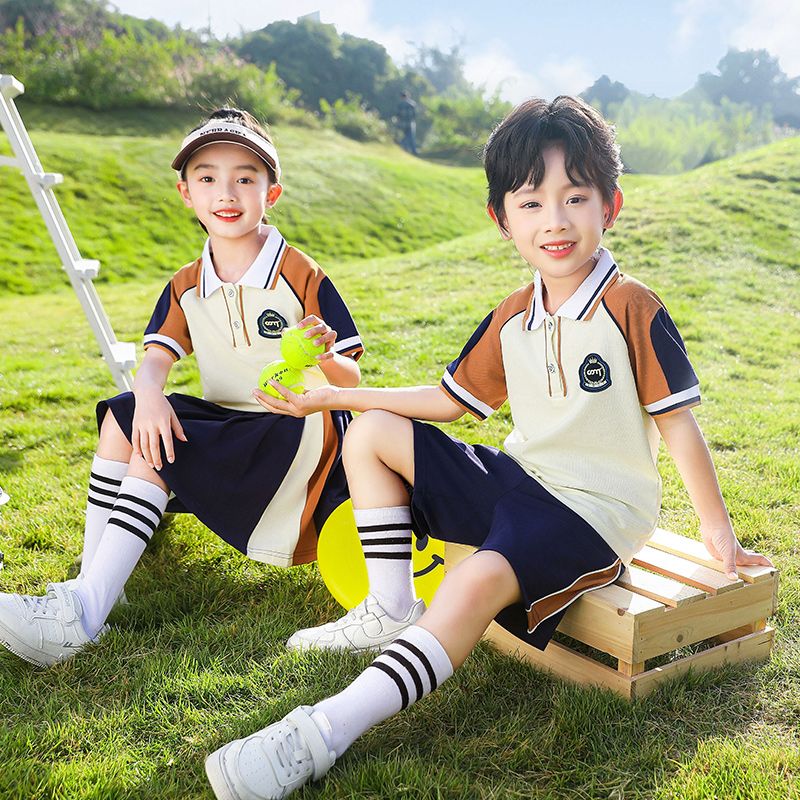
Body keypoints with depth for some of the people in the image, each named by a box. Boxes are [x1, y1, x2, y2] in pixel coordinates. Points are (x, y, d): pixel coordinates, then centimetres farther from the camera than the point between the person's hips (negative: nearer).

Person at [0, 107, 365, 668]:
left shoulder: (302, 277, -8)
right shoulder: (186, 287, 9)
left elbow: (351, 381, -9)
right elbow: (156, 358, -4)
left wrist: (324, 357, -34)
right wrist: (149, 397, -28)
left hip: (296, 430, -6)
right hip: (224, 425, 6)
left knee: (153, 453, -23)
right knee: (124, 414, -13)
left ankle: (82, 617, -27)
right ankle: (91, 583, -15)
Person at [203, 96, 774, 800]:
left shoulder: (632, 309, -12)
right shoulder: (512, 319, 7)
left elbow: (678, 424, -8)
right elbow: (449, 400, 14)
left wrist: (718, 528, -8)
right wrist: (335, 395, 12)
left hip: (598, 507, -7)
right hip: (519, 478, 7)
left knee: (479, 580, -37)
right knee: (372, 433, 3)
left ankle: (326, 731, -39)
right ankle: (392, 611, 2)